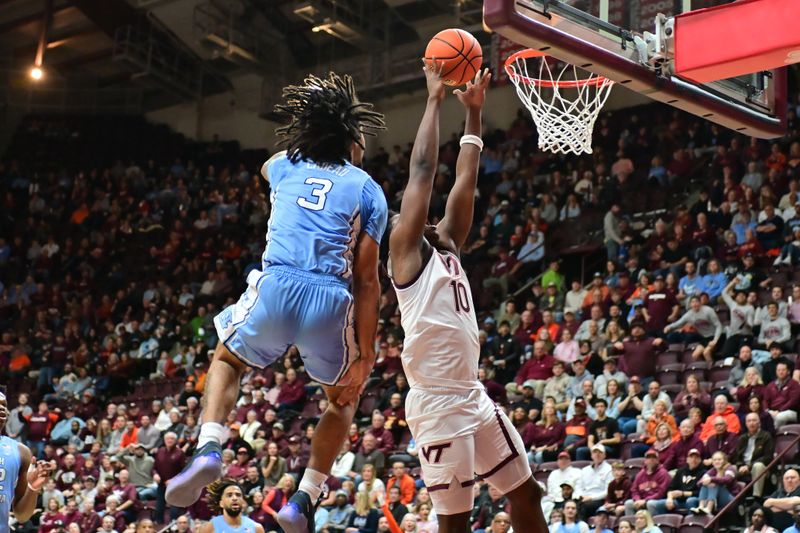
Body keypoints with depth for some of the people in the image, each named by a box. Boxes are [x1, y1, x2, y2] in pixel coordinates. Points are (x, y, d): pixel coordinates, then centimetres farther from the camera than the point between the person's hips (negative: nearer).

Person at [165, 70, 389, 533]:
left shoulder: (286, 166, 18)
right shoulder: (369, 190, 10)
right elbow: (367, 281, 4)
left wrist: (315, 124, 51)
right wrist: (366, 355, 4)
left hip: (276, 289, 1)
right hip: (331, 302, -1)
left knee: (227, 361, 30)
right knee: (344, 397, 27)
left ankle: (209, 451, 4)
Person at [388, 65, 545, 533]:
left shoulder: (447, 252, 15)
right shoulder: (406, 253, -5)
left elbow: (465, 182, 15)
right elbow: (422, 172, -9)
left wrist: (475, 111, 14)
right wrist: (435, 99, -4)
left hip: (474, 397, 8)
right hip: (438, 403, -8)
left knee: (527, 492, 13)